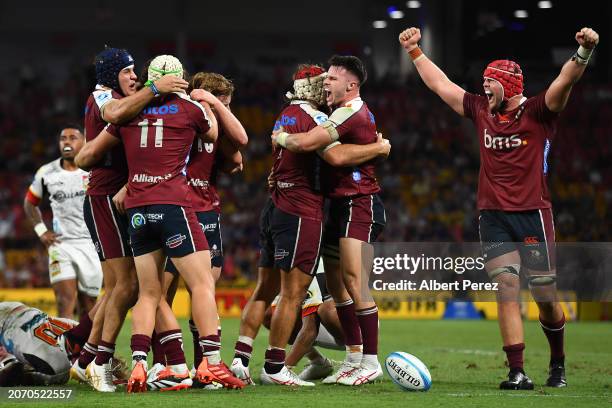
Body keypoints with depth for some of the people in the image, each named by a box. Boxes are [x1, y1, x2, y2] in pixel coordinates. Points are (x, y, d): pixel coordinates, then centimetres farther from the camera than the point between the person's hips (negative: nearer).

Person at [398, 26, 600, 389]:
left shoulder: (537, 112, -3)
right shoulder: (481, 110, 10)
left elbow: (564, 83, -19)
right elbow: (440, 84, 20)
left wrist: (584, 52, -36)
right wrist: (415, 51, 23)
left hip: (533, 215, -3)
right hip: (493, 218, 3)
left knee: (546, 297, 3)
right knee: (507, 291, -7)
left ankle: (558, 363, 26)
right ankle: (517, 373, -10)